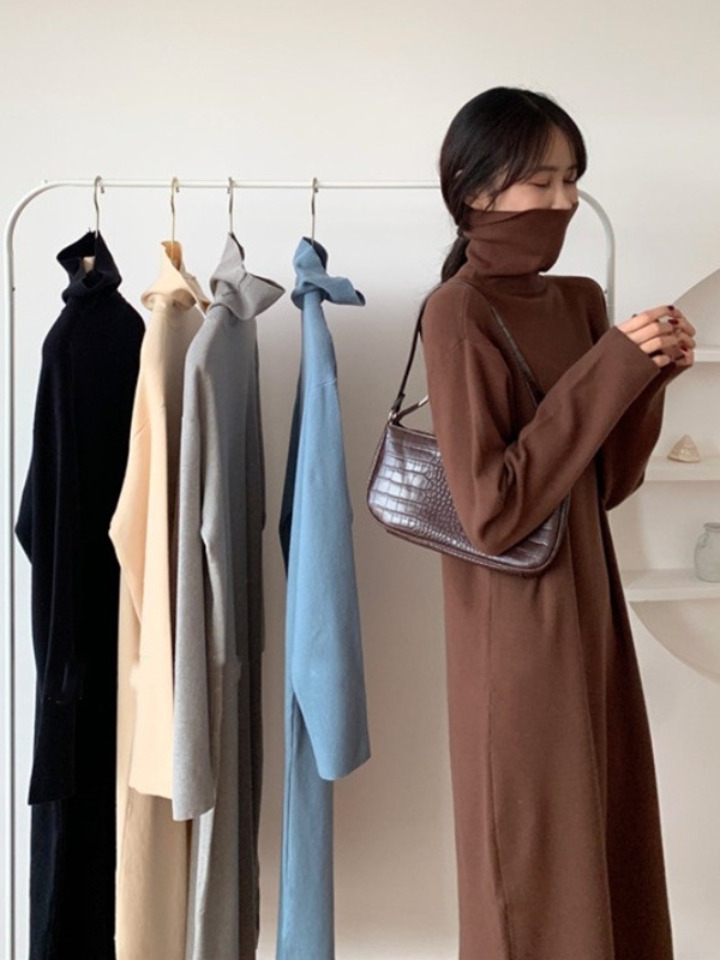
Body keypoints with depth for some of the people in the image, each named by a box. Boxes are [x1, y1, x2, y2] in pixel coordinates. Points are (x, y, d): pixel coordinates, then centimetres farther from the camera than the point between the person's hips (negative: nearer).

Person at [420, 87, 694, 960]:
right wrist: (607, 371, -18)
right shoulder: (457, 311, -13)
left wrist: (650, 378, -5)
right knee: (538, 886, 7)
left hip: (591, 617, 7)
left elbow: (604, 485, 10)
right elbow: (491, 512, -20)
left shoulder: (580, 300, 9)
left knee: (610, 861, 18)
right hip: (516, 635, -7)